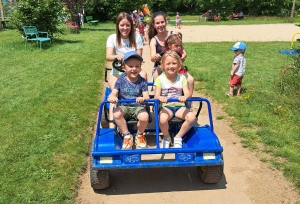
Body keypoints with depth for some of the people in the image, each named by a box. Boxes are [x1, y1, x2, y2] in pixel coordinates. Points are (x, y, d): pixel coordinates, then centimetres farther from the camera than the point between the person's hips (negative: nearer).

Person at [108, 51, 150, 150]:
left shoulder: (142, 81, 0)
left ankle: (139, 135, 4)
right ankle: (127, 135, -10)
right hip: (123, 106, 1)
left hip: (138, 107, 0)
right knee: (116, 114, -32)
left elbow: (147, 97, -8)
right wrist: (112, 97, -31)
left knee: (145, 117, -31)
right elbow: (113, 93, -5)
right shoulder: (121, 80, 2)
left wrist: (143, 98, -35)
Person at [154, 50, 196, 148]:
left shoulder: (182, 78, 3)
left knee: (192, 117, -26)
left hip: (179, 106, 2)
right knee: (162, 119, -36)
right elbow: (156, 96, -8)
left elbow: (187, 92, -8)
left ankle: (178, 137, -2)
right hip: (166, 106, -2)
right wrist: (160, 98, -34)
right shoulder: (160, 79, -3)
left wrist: (184, 97, -34)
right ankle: (166, 137, -1)